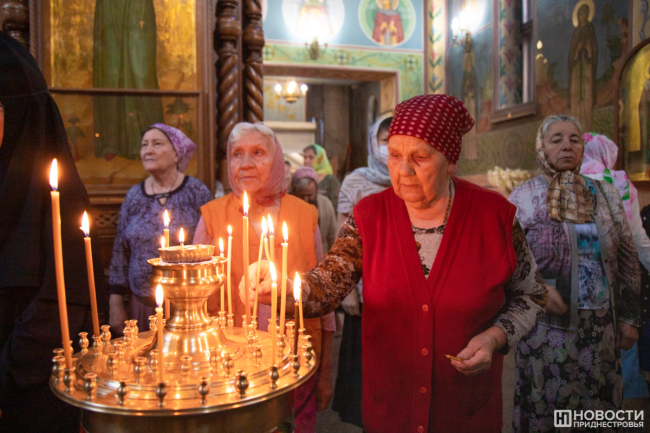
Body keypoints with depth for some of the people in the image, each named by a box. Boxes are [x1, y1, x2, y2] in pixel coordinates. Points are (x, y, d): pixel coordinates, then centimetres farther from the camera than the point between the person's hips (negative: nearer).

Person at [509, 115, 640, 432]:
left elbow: (627, 259, 11)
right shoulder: (524, 197, -2)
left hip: (600, 325, 3)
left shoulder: (605, 194, 8)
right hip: (547, 324, -3)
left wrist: (629, 317, 9)